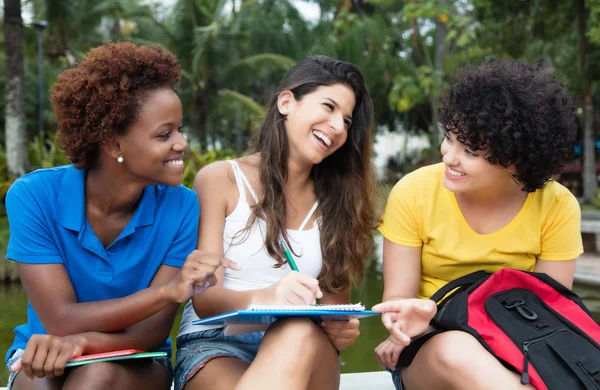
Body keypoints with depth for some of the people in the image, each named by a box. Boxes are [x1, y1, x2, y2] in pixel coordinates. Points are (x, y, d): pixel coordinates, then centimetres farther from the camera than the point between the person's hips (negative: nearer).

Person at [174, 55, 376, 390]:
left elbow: (337, 297, 11)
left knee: (300, 333, -35)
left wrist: (343, 328, -15)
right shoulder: (220, 180, 1)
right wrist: (262, 298, -29)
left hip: (305, 351, 3)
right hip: (215, 344, -3)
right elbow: (204, 297, -7)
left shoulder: (338, 199, 11)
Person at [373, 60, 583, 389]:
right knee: (455, 347, -37)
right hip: (428, 353, 0)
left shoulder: (557, 208, -9)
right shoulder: (414, 194, -10)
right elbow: (397, 297, -7)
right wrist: (412, 319, -33)